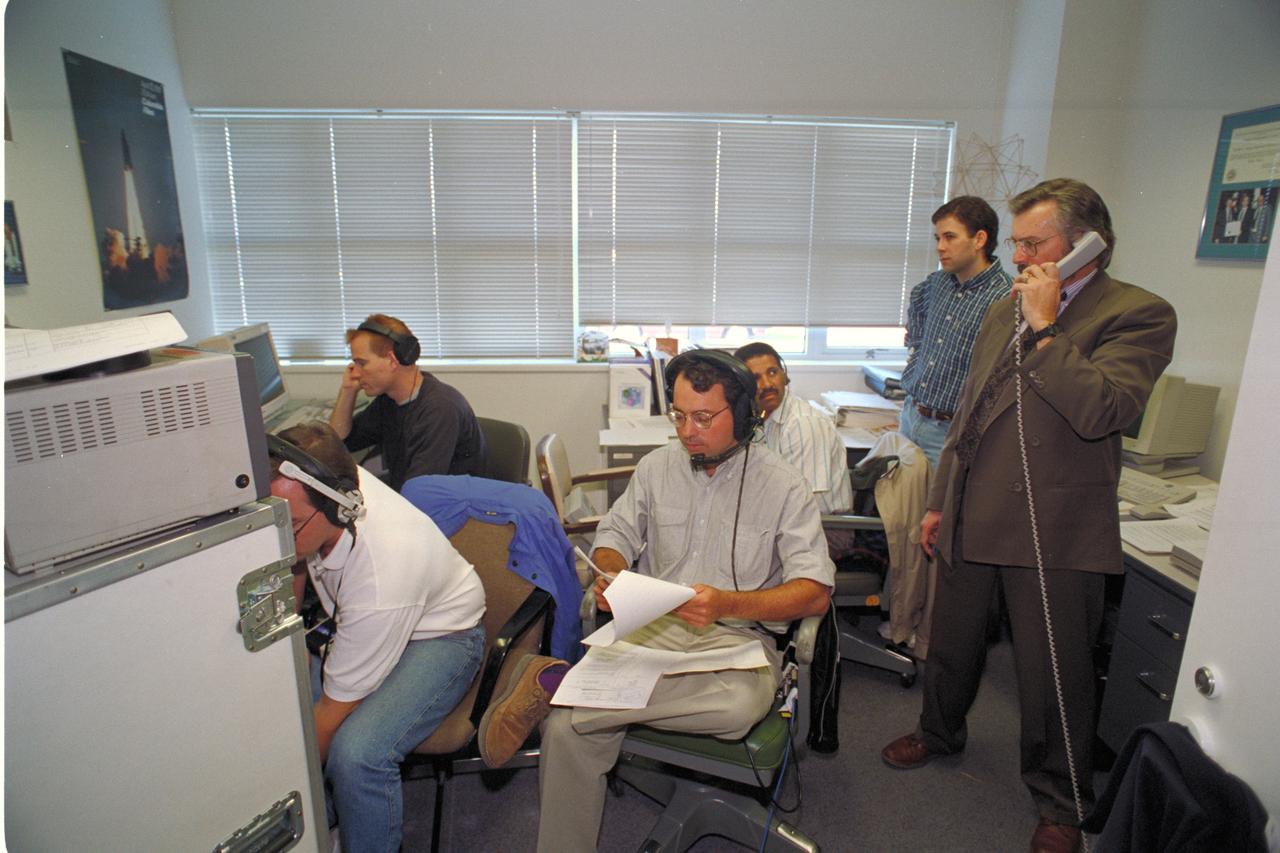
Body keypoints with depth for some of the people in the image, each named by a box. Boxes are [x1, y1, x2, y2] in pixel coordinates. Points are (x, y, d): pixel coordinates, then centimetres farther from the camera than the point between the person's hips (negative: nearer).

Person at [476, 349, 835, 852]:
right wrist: (610, 576, -9)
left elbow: (816, 593, -8)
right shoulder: (657, 467, 8)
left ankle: (555, 682, -25)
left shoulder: (783, 485, -3)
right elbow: (615, 535, 16)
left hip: (738, 635, -2)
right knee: (567, 730, -23)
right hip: (650, 627, 2)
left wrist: (728, 604, -25)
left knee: (738, 706, -38)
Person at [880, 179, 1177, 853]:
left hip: (1053, 533, -6)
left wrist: (1046, 327, -21)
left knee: (1054, 676, 9)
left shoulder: (1138, 314, -9)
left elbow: (1102, 411, -26)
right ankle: (940, 732, 47)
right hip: (971, 521, 6)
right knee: (951, 646, 22)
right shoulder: (1005, 309, 11)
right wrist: (940, 500, 17)